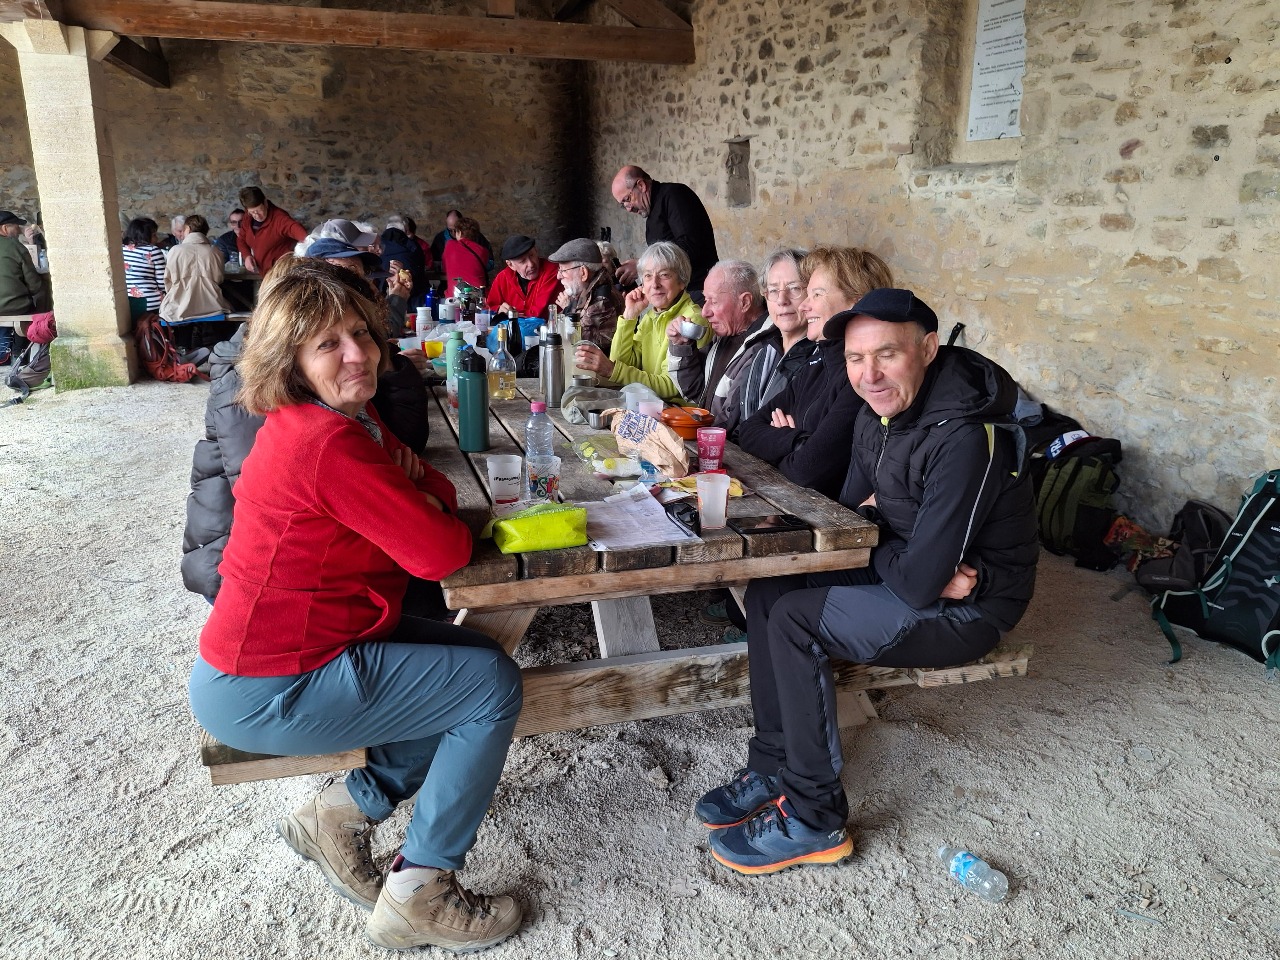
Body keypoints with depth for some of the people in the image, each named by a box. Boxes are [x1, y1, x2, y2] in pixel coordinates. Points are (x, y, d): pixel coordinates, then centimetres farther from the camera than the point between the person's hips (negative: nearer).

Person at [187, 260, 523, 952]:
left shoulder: (345, 416, 5)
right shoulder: (327, 445, -27)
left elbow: (435, 490, 10)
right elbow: (441, 553, -25)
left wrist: (420, 493, -13)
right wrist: (446, 522, -3)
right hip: (267, 693, -10)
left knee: (479, 654, 13)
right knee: (495, 685, -5)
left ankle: (344, 810, 16)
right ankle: (418, 895, 6)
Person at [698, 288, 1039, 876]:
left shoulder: (966, 440, -30)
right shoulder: (878, 415, -1)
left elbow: (919, 583, -30)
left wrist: (874, 551, -8)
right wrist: (908, 564, -14)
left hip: (965, 607, -9)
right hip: (902, 576, 9)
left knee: (792, 620, -20)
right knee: (767, 592, -1)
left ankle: (815, 818, -7)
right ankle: (774, 768, 6)